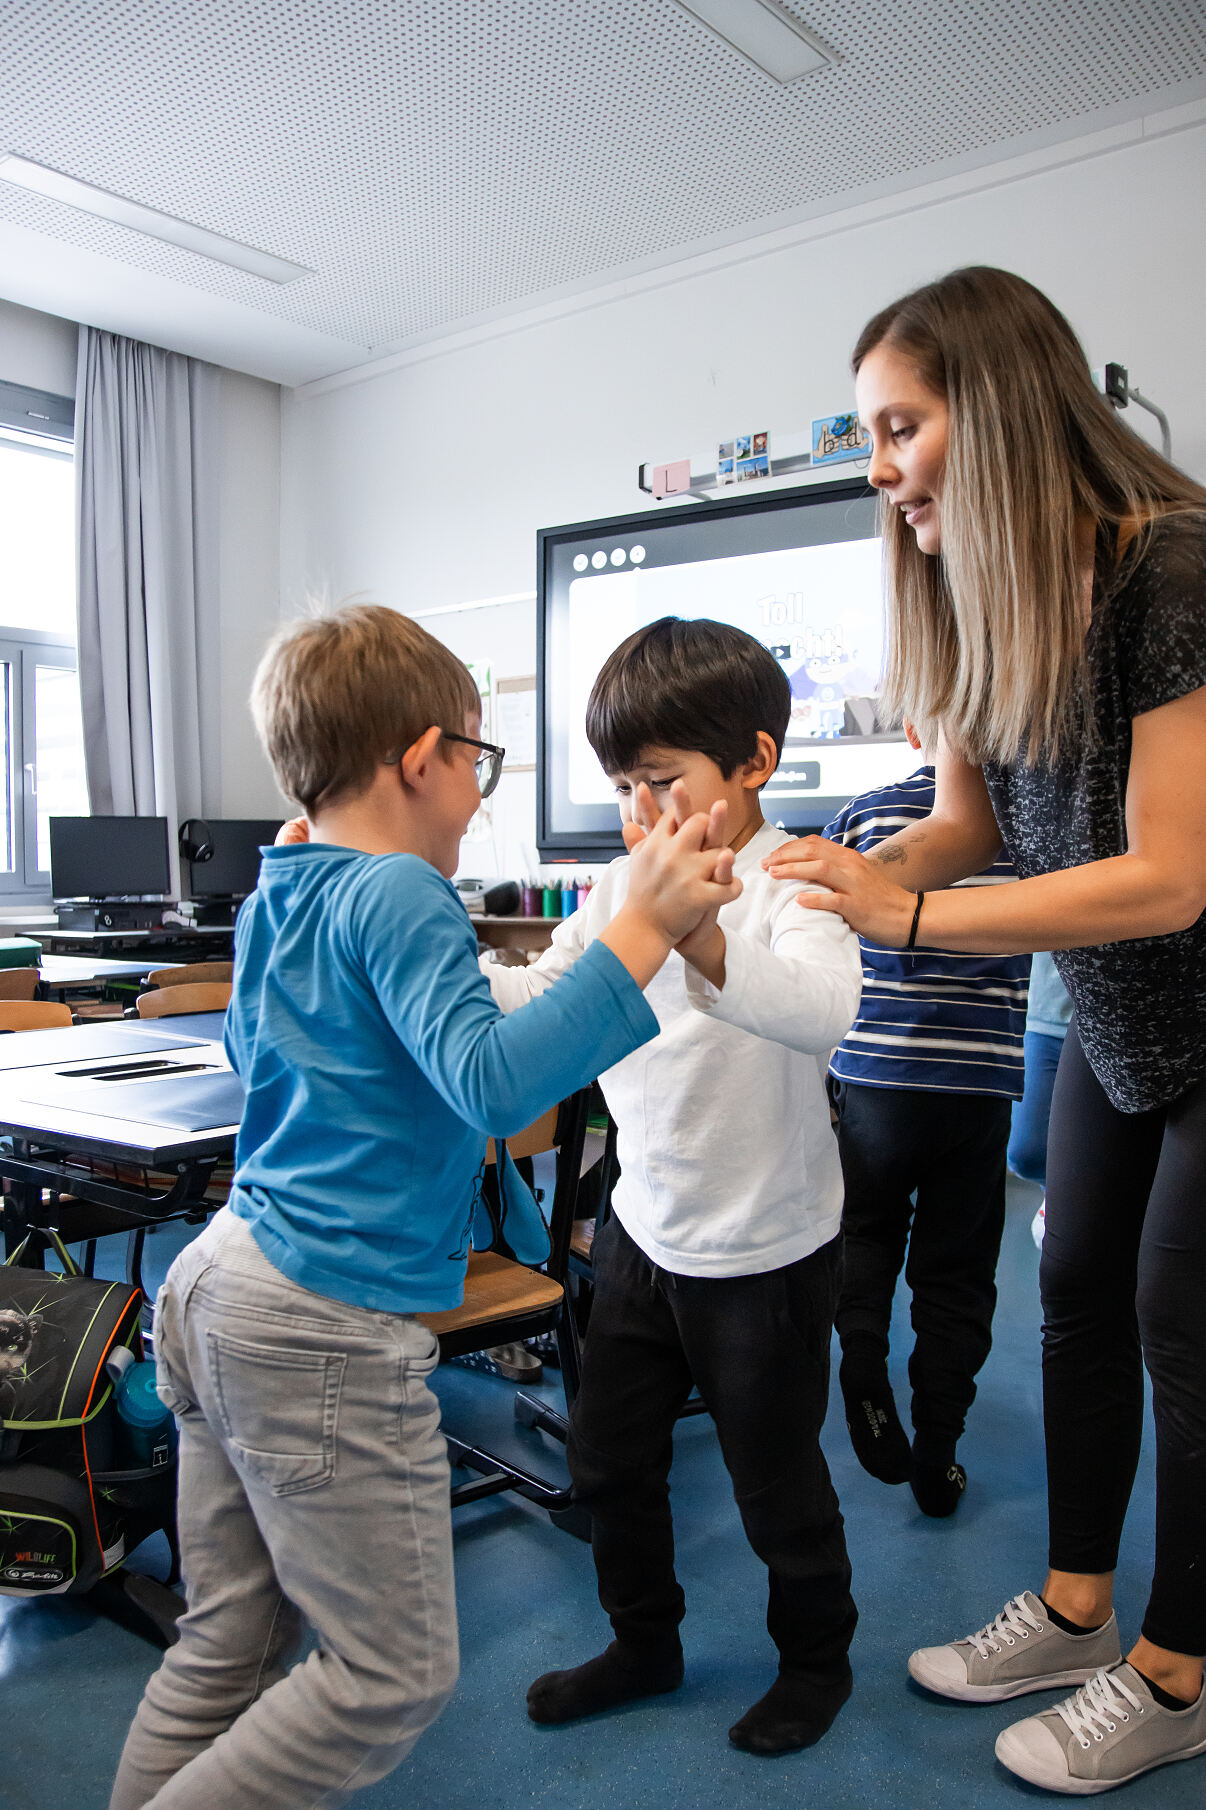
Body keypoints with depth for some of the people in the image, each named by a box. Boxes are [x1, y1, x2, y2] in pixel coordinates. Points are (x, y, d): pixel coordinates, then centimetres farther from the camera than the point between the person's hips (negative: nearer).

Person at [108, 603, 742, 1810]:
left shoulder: (274, 901, 12)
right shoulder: (397, 896, -15)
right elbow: (489, 1079, -28)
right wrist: (643, 929, -29)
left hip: (215, 1286, 10)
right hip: (329, 1330, -10)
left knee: (228, 1644, 20)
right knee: (393, 1677, 5)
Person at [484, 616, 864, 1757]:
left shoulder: (794, 881, -20)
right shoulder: (626, 883, 0)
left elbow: (820, 1010, -39)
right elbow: (536, 997, 3)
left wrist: (702, 940, -56)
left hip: (764, 1251, -6)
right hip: (643, 1226, 6)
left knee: (775, 1477, 14)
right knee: (607, 1457, 18)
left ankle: (816, 1657, 43)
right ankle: (645, 1643, 44)